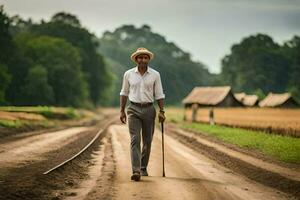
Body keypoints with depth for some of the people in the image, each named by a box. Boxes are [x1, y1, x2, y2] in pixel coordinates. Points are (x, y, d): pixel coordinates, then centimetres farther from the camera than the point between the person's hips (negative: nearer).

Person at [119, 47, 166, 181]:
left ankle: (143, 168, 26)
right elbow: (124, 93, 10)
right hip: (134, 110, -1)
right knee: (135, 140, -12)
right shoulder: (128, 74, 2)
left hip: (149, 109, 1)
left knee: (147, 141, 9)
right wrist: (122, 111, 6)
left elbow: (159, 95, 3)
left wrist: (161, 111, -4)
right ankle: (136, 171, -19)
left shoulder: (155, 75, 1)